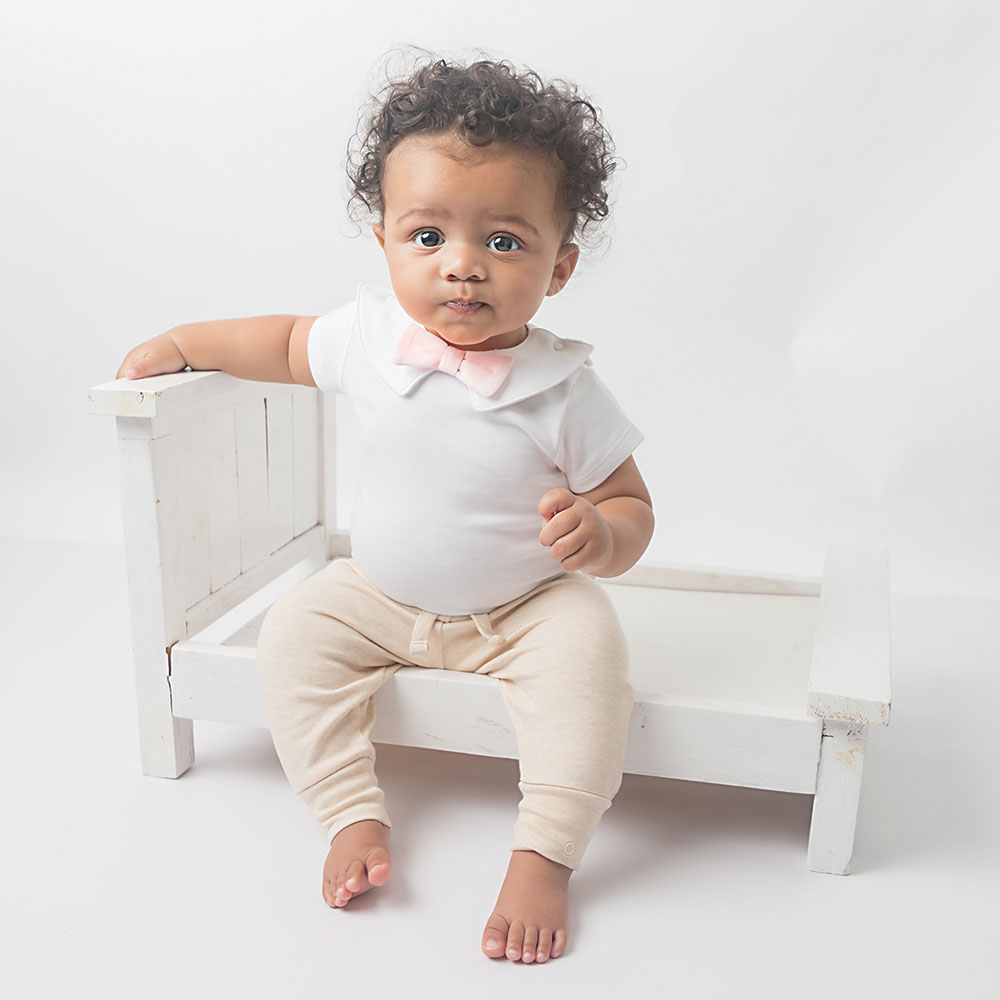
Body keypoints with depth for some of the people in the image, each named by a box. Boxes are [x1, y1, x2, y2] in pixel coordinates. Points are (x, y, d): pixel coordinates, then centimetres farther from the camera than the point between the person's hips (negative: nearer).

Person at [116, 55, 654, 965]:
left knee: (587, 644, -29)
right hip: (378, 597, 4)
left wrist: (596, 531, -32)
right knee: (295, 633, -13)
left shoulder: (564, 390, -19)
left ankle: (545, 855, -21)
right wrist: (185, 342, 10)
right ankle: (354, 817, -6)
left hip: (525, 609, -3)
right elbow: (289, 345, 12)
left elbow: (631, 509, -9)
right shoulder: (370, 335, -11)